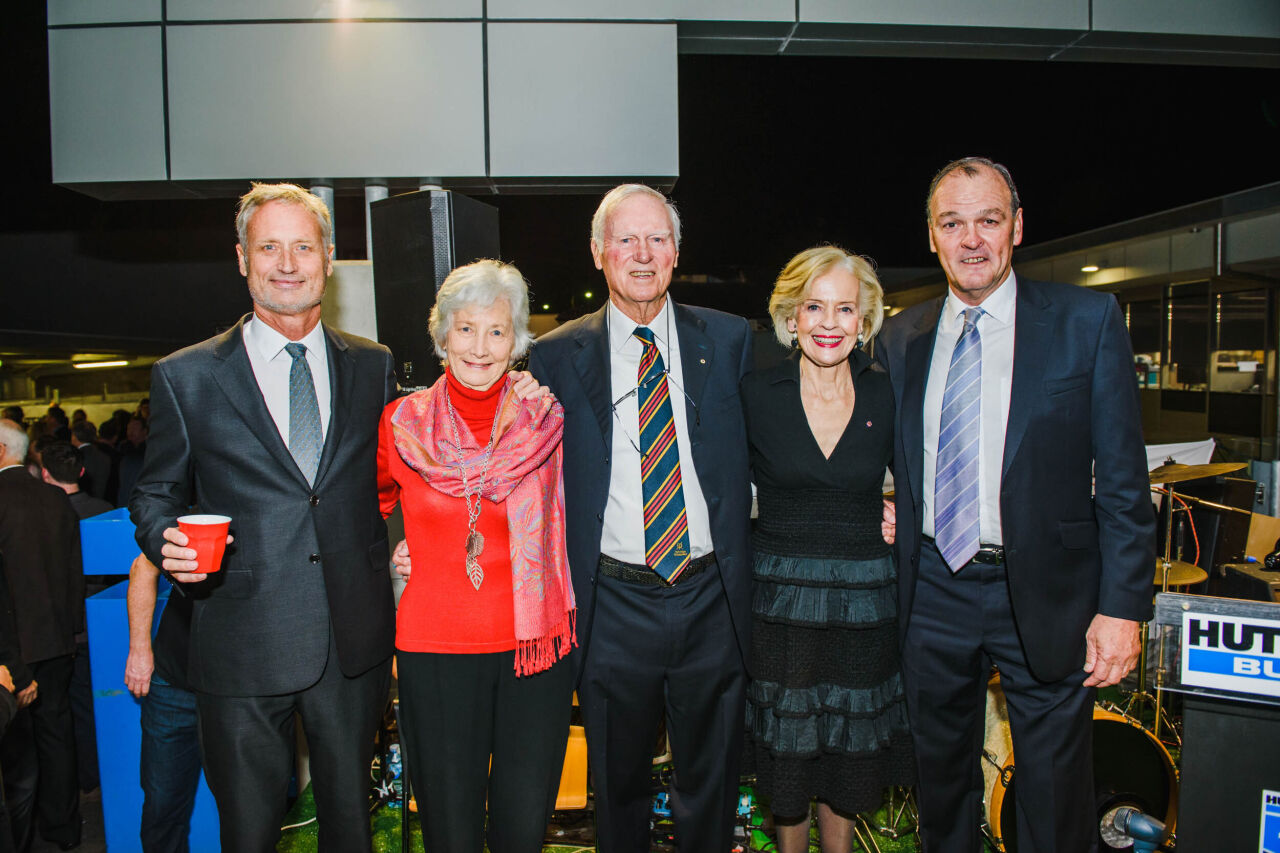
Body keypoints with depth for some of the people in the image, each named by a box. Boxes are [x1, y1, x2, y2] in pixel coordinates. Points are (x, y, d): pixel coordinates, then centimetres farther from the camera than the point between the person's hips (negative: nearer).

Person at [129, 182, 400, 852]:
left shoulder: (372, 366, 6)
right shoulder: (185, 377, 0)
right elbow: (156, 493, 6)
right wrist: (166, 542, -14)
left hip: (355, 643, 2)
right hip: (243, 645, -2)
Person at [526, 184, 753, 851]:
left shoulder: (729, 340, 2)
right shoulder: (556, 357, -1)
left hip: (712, 598, 1)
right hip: (613, 603, -1)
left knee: (712, 782, 19)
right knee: (618, 784, 18)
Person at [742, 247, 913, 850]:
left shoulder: (886, 397, -2)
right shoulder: (757, 395, -7)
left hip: (864, 602, 1)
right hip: (781, 600, -1)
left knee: (848, 756, 17)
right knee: (787, 752, 14)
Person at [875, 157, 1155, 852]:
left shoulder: (1088, 320, -4)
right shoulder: (901, 338, 6)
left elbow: (1123, 477, -5)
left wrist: (1122, 607, -10)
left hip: (1045, 592, -2)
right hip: (933, 591, 3)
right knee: (941, 784, 19)